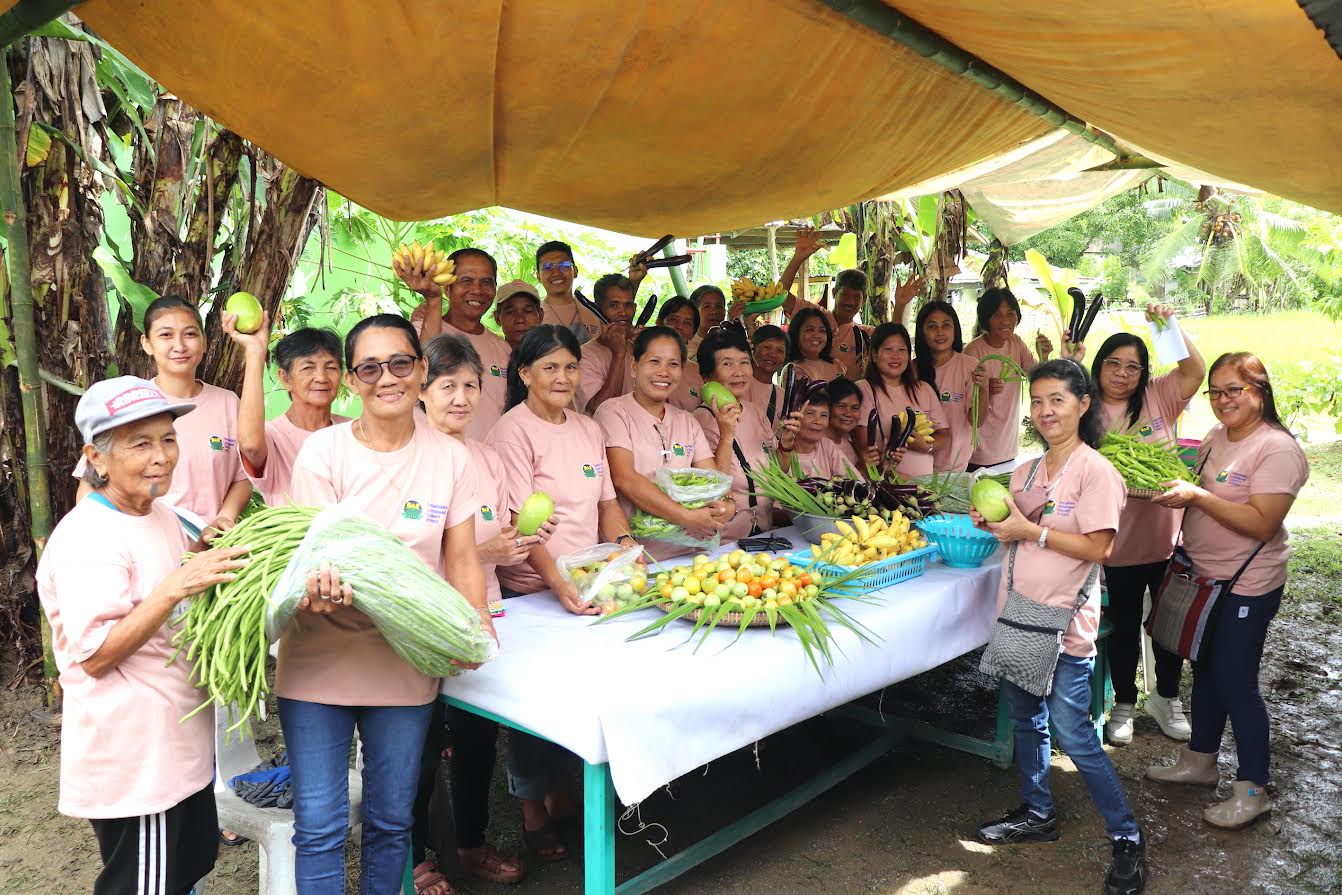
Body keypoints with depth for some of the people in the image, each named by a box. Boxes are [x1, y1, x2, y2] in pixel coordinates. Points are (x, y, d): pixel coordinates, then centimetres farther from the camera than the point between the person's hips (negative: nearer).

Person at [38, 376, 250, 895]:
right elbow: (93, 656, -24)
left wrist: (216, 559, 3)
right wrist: (177, 586, -32)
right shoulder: (87, 539, -21)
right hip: (131, 761, -9)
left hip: (178, 744, 9)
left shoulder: (163, 515, 7)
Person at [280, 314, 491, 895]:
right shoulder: (324, 450, -5)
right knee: (320, 825, 3)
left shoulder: (451, 458, 0)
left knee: (392, 819, 14)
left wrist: (476, 624, -15)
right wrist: (322, 588, -31)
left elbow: (461, 558, 2)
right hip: (321, 657, -1)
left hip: (406, 662, 2)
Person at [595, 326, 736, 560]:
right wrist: (687, 517, -20)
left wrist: (727, 504, -13)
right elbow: (623, 479, -14)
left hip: (684, 549, 5)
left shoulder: (687, 421, 18)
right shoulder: (614, 412, 0)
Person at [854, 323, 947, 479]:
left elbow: (943, 434, 15)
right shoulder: (864, 390, 1)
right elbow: (864, 448, -6)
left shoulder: (923, 389, 19)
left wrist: (928, 446, -7)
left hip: (926, 478, 5)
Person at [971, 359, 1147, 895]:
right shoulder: (1027, 472, 10)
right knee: (1026, 721, 18)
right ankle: (1036, 815, 35)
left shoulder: (1095, 471, -12)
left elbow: (1097, 548, -18)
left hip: (1063, 623, -7)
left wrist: (1030, 529, -21)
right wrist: (994, 524, -5)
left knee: (1073, 735, -3)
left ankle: (1127, 838, 14)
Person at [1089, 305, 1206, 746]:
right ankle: (1124, 704, 30)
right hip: (1119, 540, -1)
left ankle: (1167, 697, 36)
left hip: (1167, 536, 2)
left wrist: (1170, 325, -22)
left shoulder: (1157, 397, -1)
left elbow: (1195, 370, -14)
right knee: (1124, 626, 12)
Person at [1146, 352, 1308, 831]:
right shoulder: (1216, 437, 6)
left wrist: (1196, 496, -30)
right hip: (1205, 577, 8)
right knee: (1206, 670, 19)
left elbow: (1261, 524, -25)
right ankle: (1200, 760, 36)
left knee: (1236, 682, -1)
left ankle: (1252, 791, 14)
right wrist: (1172, 486, -2)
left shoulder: (1277, 449, -18)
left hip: (1247, 587, -8)